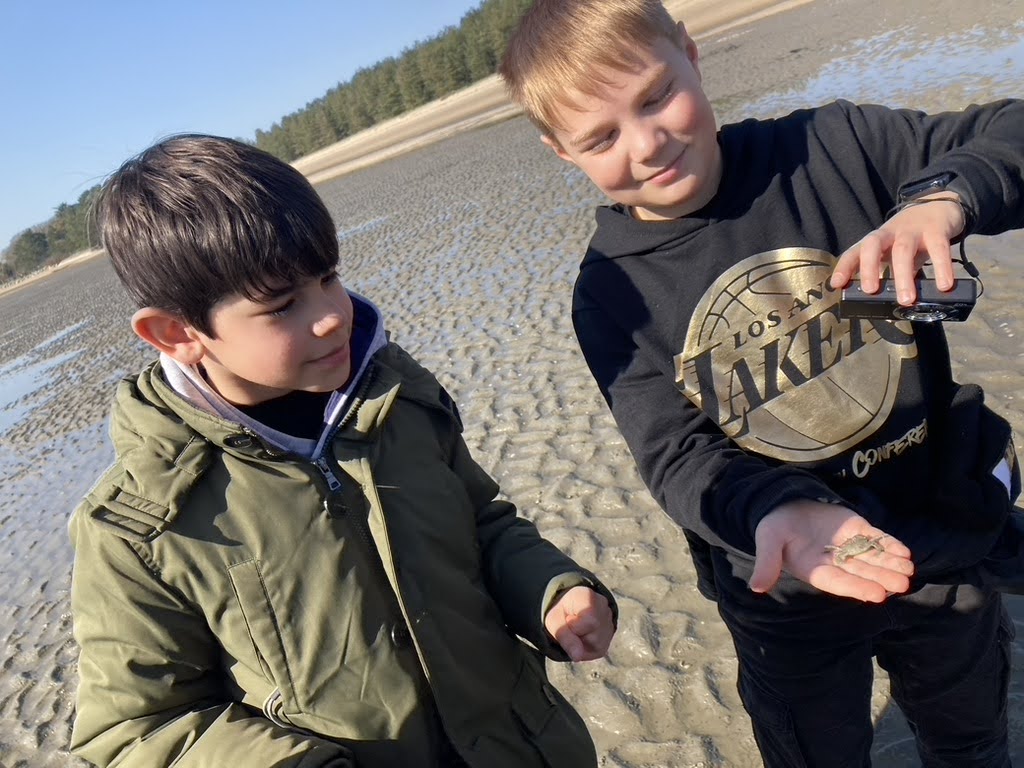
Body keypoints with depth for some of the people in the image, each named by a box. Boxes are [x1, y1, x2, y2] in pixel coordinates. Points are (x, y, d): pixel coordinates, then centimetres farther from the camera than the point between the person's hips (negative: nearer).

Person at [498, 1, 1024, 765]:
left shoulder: (831, 146, -14)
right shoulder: (610, 293, -14)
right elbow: (677, 456, -20)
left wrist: (942, 197, -33)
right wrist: (775, 512, -40)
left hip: (949, 539, 2)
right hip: (790, 593, -1)